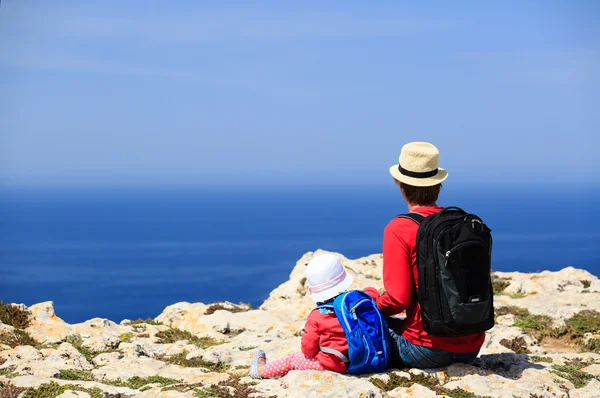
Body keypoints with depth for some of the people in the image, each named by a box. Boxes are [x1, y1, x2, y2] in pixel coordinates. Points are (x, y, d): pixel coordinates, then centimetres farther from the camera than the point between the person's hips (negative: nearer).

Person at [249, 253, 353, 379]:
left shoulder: (316, 317, -16)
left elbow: (308, 349, -11)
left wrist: (308, 351, 13)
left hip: (328, 363, -5)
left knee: (292, 359, 16)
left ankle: (261, 370, 35)